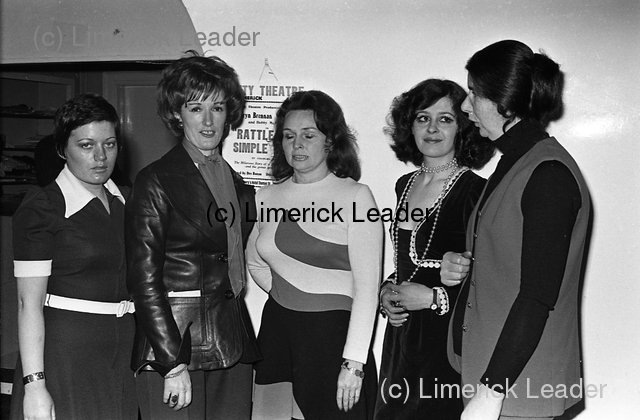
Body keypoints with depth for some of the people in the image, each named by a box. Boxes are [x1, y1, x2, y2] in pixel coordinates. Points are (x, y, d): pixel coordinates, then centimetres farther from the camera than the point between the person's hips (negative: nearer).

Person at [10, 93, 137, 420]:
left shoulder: (121, 203, 10)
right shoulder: (41, 208, -9)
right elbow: (29, 303, -14)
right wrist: (34, 386, -19)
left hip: (124, 355, 6)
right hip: (65, 353, -6)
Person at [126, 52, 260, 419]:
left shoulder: (238, 183, 13)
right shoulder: (156, 182, -6)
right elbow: (144, 281, -10)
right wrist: (173, 363, -15)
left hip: (233, 348, 6)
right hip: (172, 342, -6)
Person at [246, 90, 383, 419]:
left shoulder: (355, 196, -8)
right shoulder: (268, 197, 8)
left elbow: (367, 287, -12)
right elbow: (254, 261, 25)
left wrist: (353, 363, -16)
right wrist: (283, 293, 10)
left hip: (334, 333, -4)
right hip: (277, 331, 4)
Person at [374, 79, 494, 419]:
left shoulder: (475, 191, -12)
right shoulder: (405, 185, 10)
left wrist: (434, 298, -16)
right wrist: (386, 292, 4)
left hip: (450, 340, -6)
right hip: (401, 336, 7)